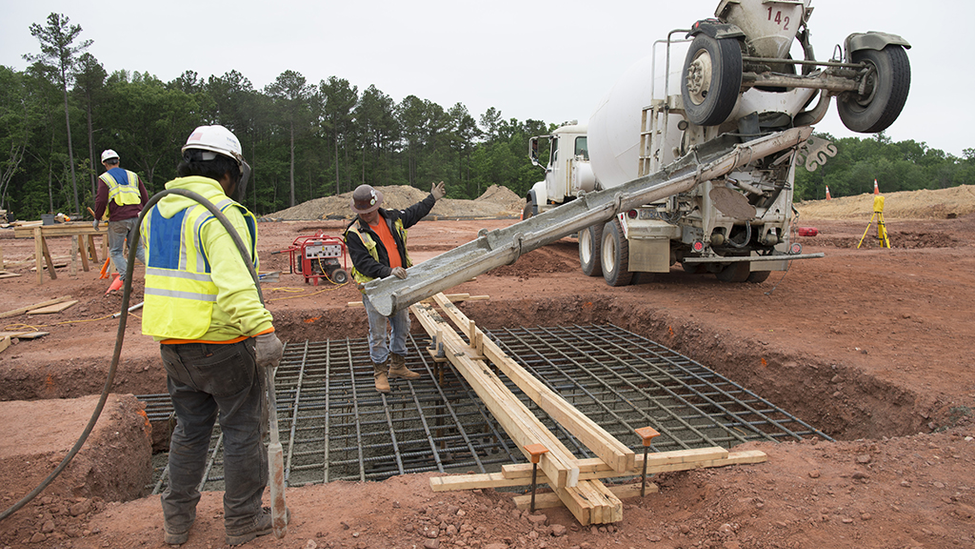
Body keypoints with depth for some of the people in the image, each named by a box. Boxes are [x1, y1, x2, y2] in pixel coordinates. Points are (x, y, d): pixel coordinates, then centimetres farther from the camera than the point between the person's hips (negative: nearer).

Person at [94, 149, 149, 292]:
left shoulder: (104, 178, 2)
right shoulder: (132, 175, 14)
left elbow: (101, 200, -6)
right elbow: (145, 197, 13)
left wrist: (97, 218, 5)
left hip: (118, 219, -4)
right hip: (136, 217, 4)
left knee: (116, 251, 6)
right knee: (137, 248, 14)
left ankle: (124, 276, -11)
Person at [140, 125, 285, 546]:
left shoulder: (157, 211, 10)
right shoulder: (219, 213, -18)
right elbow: (234, 283, -32)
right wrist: (263, 330, -37)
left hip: (173, 342, 8)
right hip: (221, 343, -8)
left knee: (190, 428, 22)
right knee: (243, 430, 8)